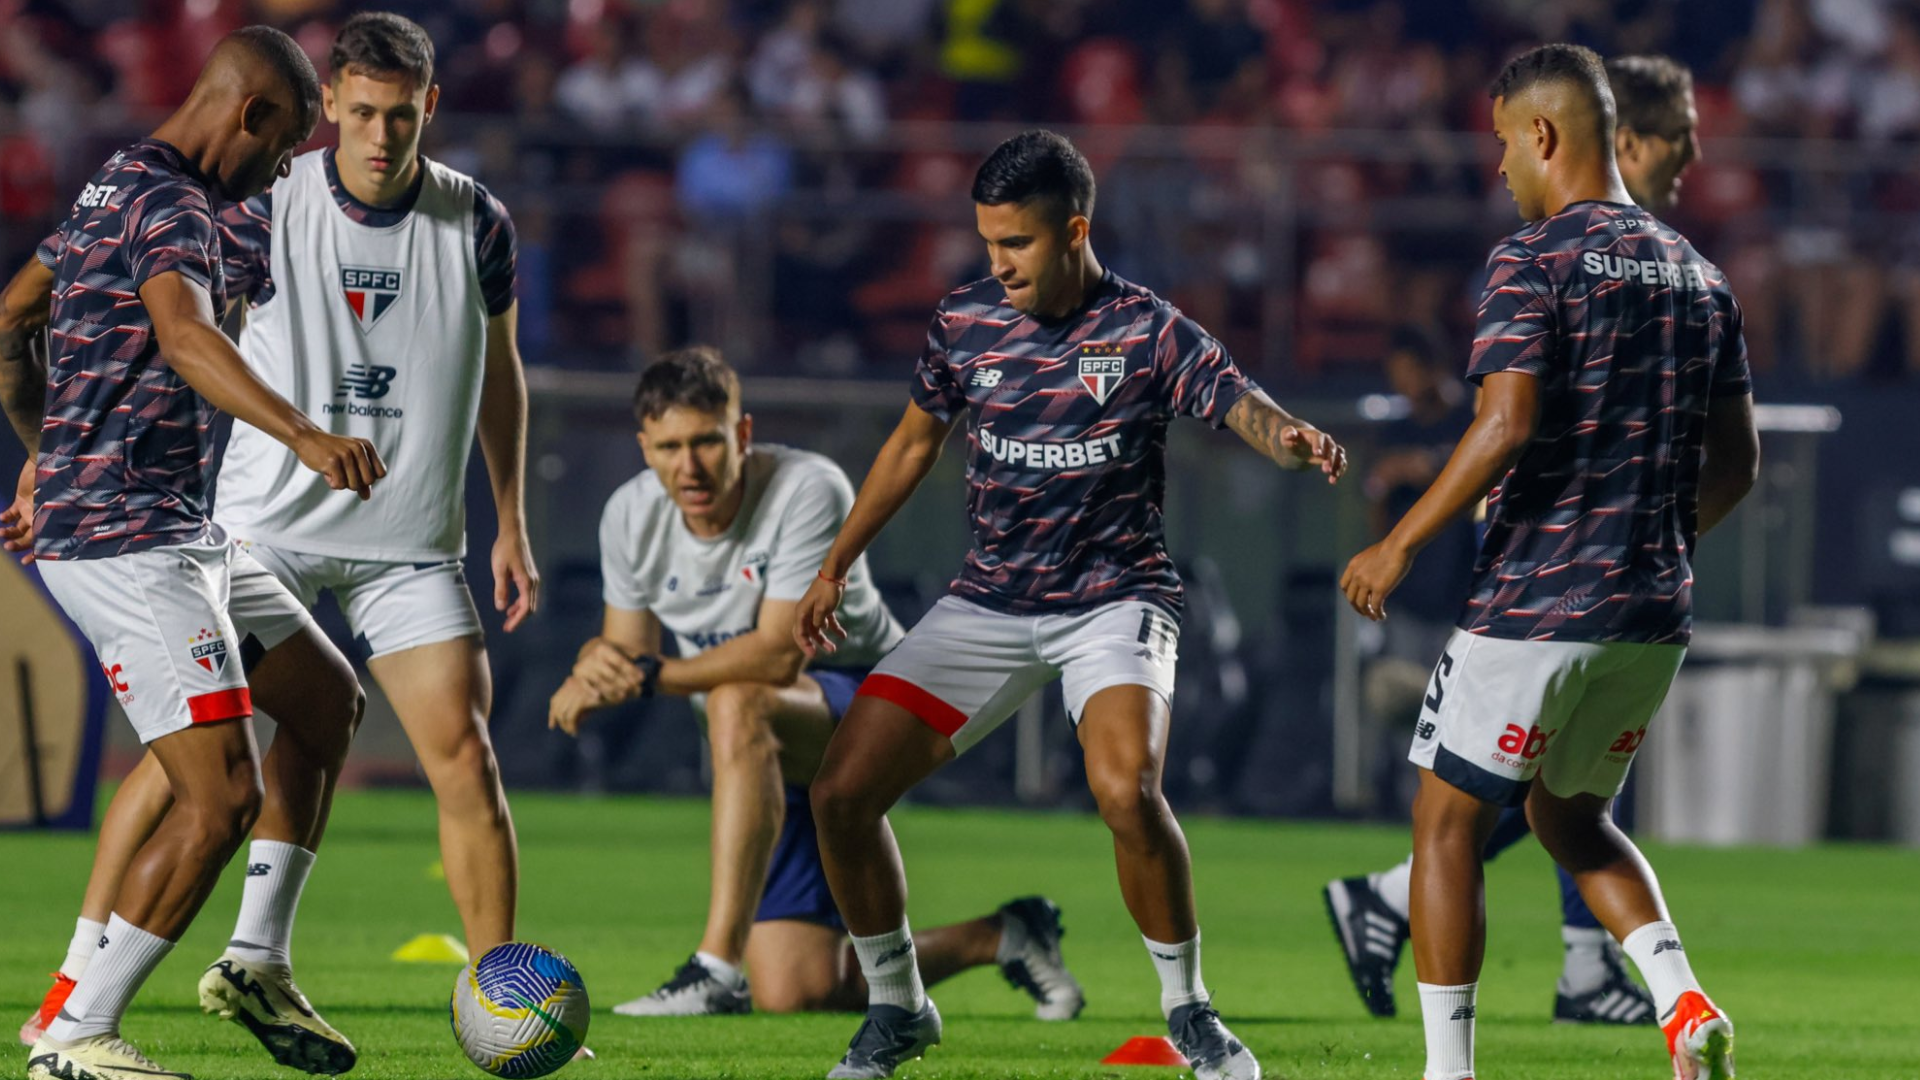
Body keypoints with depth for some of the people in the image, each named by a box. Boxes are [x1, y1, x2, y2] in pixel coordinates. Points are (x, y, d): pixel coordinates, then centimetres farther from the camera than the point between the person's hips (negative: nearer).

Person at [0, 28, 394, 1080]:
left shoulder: (116, 187, 16)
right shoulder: (171, 207, -16)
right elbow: (184, 335, -37)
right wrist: (302, 434, -52)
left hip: (182, 535, 11)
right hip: (128, 544, -11)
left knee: (326, 702, 21)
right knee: (223, 794, -16)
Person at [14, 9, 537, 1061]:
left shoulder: (476, 222, -1)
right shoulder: (264, 211, -9)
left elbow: (497, 369, 14)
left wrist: (511, 527, 14)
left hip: (410, 541, 2)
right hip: (267, 527, -2)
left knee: (465, 755, -8)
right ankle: (75, 990, -2)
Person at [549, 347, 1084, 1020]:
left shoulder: (808, 490, -23)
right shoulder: (631, 517, -4)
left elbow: (780, 653, -30)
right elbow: (628, 650, 3)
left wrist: (654, 674, -38)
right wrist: (591, 678, -22)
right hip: (763, 760, 6)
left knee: (736, 703, -42)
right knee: (796, 993, -6)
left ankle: (719, 967, -44)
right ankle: (1001, 938, 22)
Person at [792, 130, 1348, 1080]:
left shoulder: (1146, 331, -9)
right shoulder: (964, 323, 2)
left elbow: (1243, 407, -21)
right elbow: (914, 442, 16)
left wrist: (1293, 439, -45)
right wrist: (835, 566, 17)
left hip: (1113, 598, -4)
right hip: (988, 601, 4)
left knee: (1126, 791, -31)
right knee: (841, 793, -7)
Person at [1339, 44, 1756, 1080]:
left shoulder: (1534, 259, -11)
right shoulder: (1697, 274, 11)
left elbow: (1507, 425, -21)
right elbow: (1735, 461, 14)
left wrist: (1399, 545, -14)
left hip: (1533, 606, -7)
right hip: (1652, 613, 7)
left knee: (1447, 823, 7)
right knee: (1571, 817, 23)